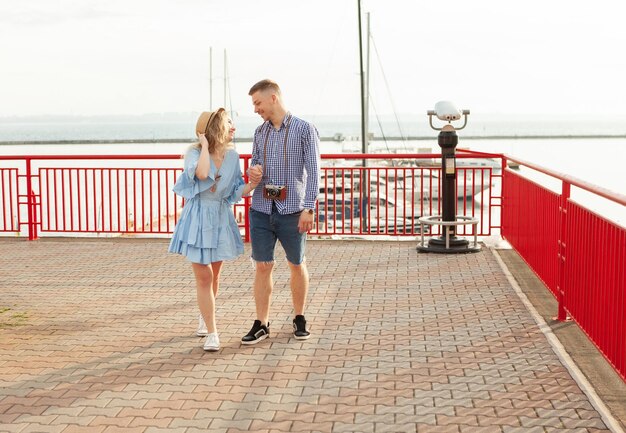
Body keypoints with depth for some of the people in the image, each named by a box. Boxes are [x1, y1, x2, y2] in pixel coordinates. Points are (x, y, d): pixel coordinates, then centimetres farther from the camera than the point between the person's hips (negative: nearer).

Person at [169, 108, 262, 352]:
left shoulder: (232, 156, 2)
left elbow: (236, 192, 5)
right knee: (203, 277, -4)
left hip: (221, 220, 5)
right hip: (198, 219, -5)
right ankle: (211, 332, 2)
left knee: (214, 275, 17)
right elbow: (201, 174, -35)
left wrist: (252, 184, -15)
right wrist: (205, 145, -22)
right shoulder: (194, 153, -12)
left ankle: (205, 316, 40)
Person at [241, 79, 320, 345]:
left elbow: (313, 171, -8)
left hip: (291, 210, -4)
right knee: (262, 266, 3)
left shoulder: (304, 130, -5)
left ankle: (299, 318, 25)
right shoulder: (259, 132, 10)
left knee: (297, 265, 10)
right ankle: (261, 324, 10)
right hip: (261, 210, 4)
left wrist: (309, 208, -15)